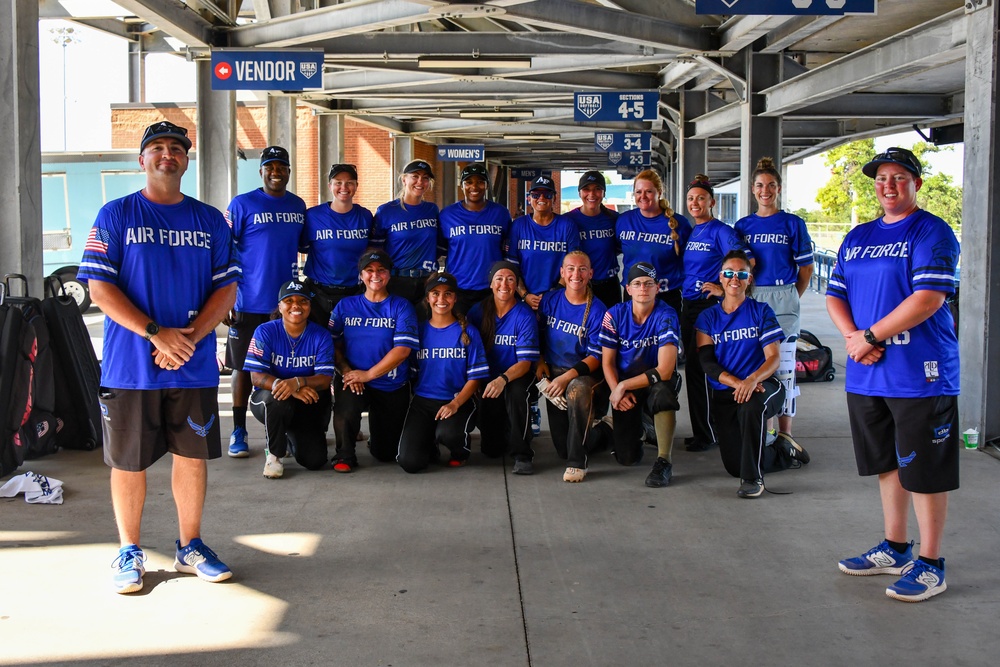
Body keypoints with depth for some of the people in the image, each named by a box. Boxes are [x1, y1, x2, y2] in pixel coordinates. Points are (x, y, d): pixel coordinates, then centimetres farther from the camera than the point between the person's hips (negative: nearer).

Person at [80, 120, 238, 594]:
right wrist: (155, 334, -16)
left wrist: (191, 336, -11)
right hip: (130, 365, -2)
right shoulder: (115, 216, 0)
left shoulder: (210, 220, 9)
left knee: (192, 455, 9)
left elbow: (226, 288, 5)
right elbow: (100, 288, -6)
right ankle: (130, 553, 20)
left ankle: (190, 547, 23)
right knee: (129, 461, 5)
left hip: (195, 365, 3)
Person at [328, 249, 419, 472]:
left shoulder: (401, 307, -2)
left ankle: (378, 443, 44)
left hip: (392, 387, 0)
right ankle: (345, 455, -6)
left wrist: (368, 374, -17)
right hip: (353, 380, 0)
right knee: (346, 409, -35)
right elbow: (334, 344, 2)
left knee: (386, 453, 6)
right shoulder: (345, 306, 6)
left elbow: (403, 349, -12)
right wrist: (347, 372, -16)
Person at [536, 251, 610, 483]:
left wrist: (567, 377, -27)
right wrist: (540, 362, -4)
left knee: (577, 390, -43)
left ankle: (577, 462, -28)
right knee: (563, 449, 1)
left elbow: (596, 357, -15)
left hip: (585, 375, -4)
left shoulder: (597, 311, -12)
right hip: (554, 374, 4)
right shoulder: (550, 300, 0)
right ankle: (600, 432, 35)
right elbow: (538, 335, 13)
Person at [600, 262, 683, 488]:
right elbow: (607, 362, -4)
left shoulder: (666, 316, -17)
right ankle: (636, 429, 30)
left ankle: (664, 461, -26)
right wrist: (617, 392, -21)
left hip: (657, 381, -2)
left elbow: (664, 370, -25)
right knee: (627, 458, -8)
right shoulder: (615, 315, -8)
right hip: (623, 386, 2)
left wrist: (623, 387, -23)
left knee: (661, 389, -40)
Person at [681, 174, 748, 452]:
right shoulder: (690, 232, 14)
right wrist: (682, 288, 14)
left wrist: (724, 288, -18)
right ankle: (701, 431, 19)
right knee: (693, 367, 10)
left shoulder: (720, 231, -8)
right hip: (688, 305, 8)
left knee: (698, 367, -8)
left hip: (710, 305, -8)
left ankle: (705, 433, 1)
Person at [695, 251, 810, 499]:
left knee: (750, 406, -40)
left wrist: (752, 380, -28)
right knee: (734, 466, -4)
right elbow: (708, 363, -2)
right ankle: (783, 452, 27)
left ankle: (753, 478, -26)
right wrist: (737, 383, -20)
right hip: (724, 393, 3)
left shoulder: (761, 311, 3)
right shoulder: (708, 317, 8)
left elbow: (773, 358, -6)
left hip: (763, 386, -3)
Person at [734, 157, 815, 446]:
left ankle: (784, 432, 4)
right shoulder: (743, 225, 10)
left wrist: (789, 299, 5)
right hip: (749, 299, 4)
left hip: (783, 298, -3)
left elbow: (806, 268, 4)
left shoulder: (793, 224, 1)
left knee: (783, 364, -2)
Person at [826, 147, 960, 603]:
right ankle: (895, 549, 30)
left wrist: (870, 336, -17)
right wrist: (852, 336, -7)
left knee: (924, 471, 0)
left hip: (920, 375, -7)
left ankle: (930, 564, 10)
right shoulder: (857, 238, 15)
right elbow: (835, 295, 13)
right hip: (866, 375, 7)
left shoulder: (932, 233, -7)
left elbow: (928, 298, -18)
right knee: (887, 463, 17)